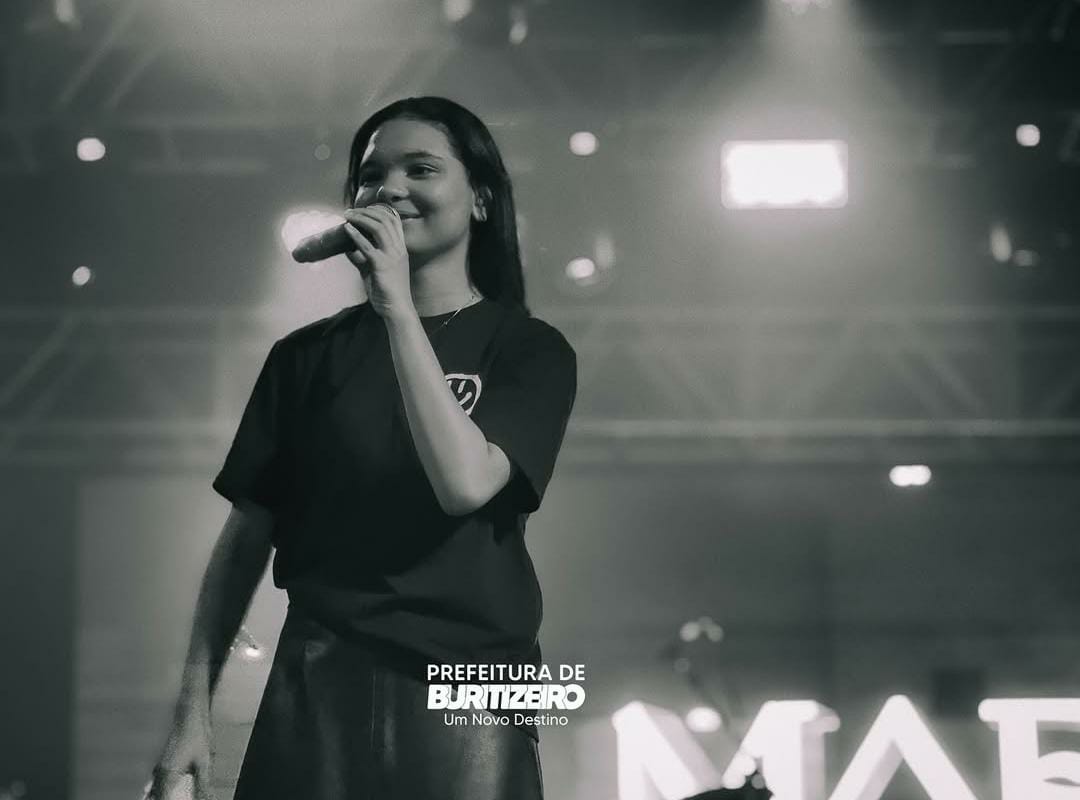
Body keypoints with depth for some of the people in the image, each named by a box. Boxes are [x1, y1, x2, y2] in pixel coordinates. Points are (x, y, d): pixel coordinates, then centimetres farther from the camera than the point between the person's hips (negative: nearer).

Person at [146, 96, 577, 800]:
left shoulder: (529, 350, 2)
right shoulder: (308, 356, 9)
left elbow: (465, 482, -15)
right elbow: (247, 535, 9)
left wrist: (398, 306, -14)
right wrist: (194, 709, 2)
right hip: (317, 687, 2)